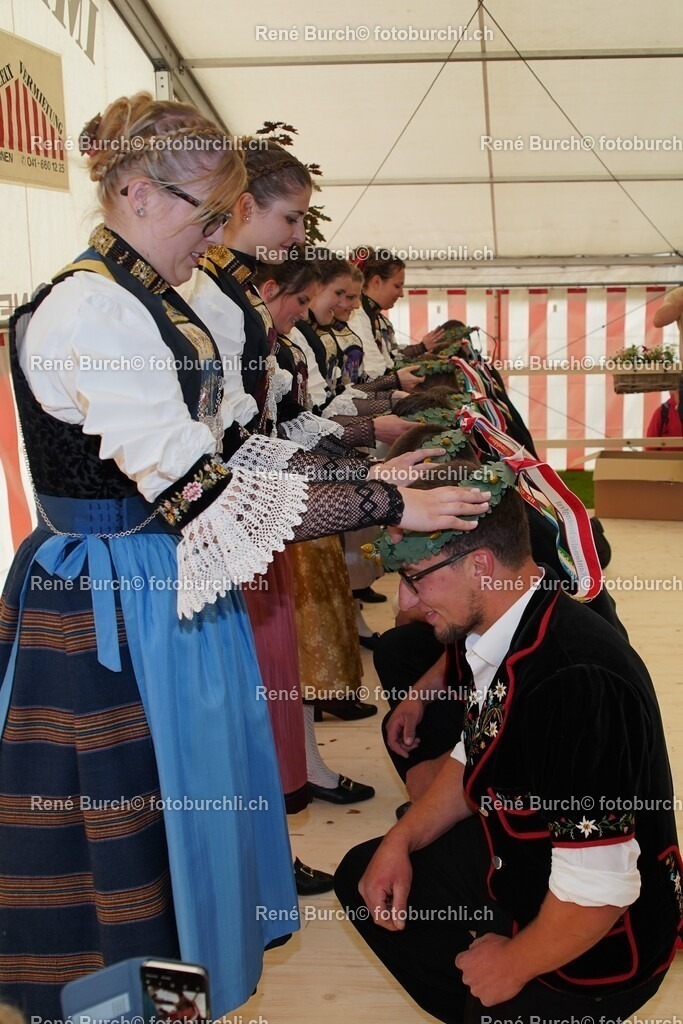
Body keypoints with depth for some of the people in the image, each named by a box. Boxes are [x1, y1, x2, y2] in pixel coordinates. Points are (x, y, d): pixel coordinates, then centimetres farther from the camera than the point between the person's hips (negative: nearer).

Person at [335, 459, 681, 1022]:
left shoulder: (579, 681, -36)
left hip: (597, 941, -8)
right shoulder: (487, 633, -8)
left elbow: (598, 891, -30)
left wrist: (512, 964, -14)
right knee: (363, 877, 13)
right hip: (515, 861, 8)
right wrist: (402, 841, -1)